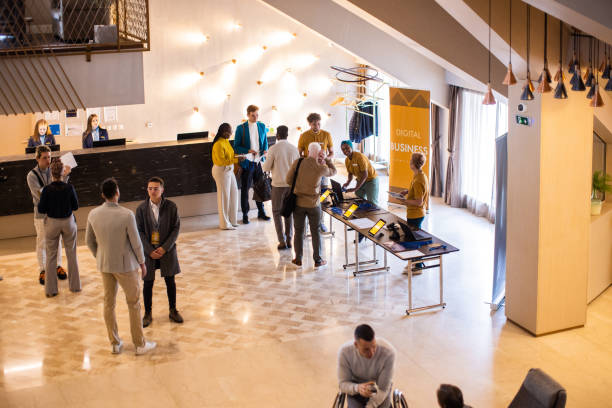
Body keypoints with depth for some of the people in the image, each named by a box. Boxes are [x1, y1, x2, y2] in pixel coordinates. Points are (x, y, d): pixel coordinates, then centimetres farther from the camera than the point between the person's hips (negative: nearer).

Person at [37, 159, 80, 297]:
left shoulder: (47, 190, -18)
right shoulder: (69, 188, -14)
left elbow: (41, 210, -12)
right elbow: (75, 206, -4)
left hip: (52, 223, -1)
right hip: (68, 222, 1)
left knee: (51, 256, 11)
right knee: (71, 254, 16)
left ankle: (51, 289, 15)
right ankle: (75, 285, 25)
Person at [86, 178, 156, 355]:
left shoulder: (93, 214, -8)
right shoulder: (127, 215, -22)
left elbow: (89, 241, 4)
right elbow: (136, 243, -14)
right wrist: (142, 263, 1)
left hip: (104, 265, 4)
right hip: (125, 264, -4)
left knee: (109, 303, 15)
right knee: (134, 303, 9)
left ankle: (115, 343, 26)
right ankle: (140, 344, 18)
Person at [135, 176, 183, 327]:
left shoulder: (171, 207, -7)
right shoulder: (141, 208, -6)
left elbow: (176, 228, -5)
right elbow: (139, 232, -4)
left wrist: (165, 248, -13)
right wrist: (150, 251, -11)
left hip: (167, 250, 0)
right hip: (149, 251, 0)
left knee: (170, 281, 10)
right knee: (148, 283, 6)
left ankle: (173, 311, 26)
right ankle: (148, 314, 20)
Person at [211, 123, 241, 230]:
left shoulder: (226, 141, 7)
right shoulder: (219, 144, -21)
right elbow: (222, 161, -24)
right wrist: (235, 159, -24)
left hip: (229, 170, 9)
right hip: (221, 171, -9)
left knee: (233, 192, 13)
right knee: (224, 196, -2)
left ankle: (232, 220, 24)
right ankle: (224, 224, 8)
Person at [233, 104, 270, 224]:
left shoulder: (262, 126, 7)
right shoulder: (241, 128, -4)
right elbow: (236, 146, -4)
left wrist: (265, 150, -7)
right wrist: (248, 151, -19)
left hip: (259, 161, 3)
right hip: (247, 163, -3)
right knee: (245, 189, 3)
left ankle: (261, 212, 23)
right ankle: (245, 214, 12)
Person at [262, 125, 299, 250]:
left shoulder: (273, 149, -12)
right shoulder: (294, 149, 0)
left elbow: (266, 168, -8)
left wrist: (263, 163, 15)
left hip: (278, 184, -3)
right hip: (291, 184, 3)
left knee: (277, 212, 7)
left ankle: (282, 241, 2)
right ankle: (289, 239, 15)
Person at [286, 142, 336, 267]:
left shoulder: (298, 162, -10)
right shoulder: (321, 168, -12)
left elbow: (288, 180, -4)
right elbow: (333, 171, 10)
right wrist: (327, 158, 3)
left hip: (298, 203, 1)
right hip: (314, 204, -1)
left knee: (298, 231, 14)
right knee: (315, 231, 12)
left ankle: (298, 259, 21)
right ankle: (317, 260, 18)